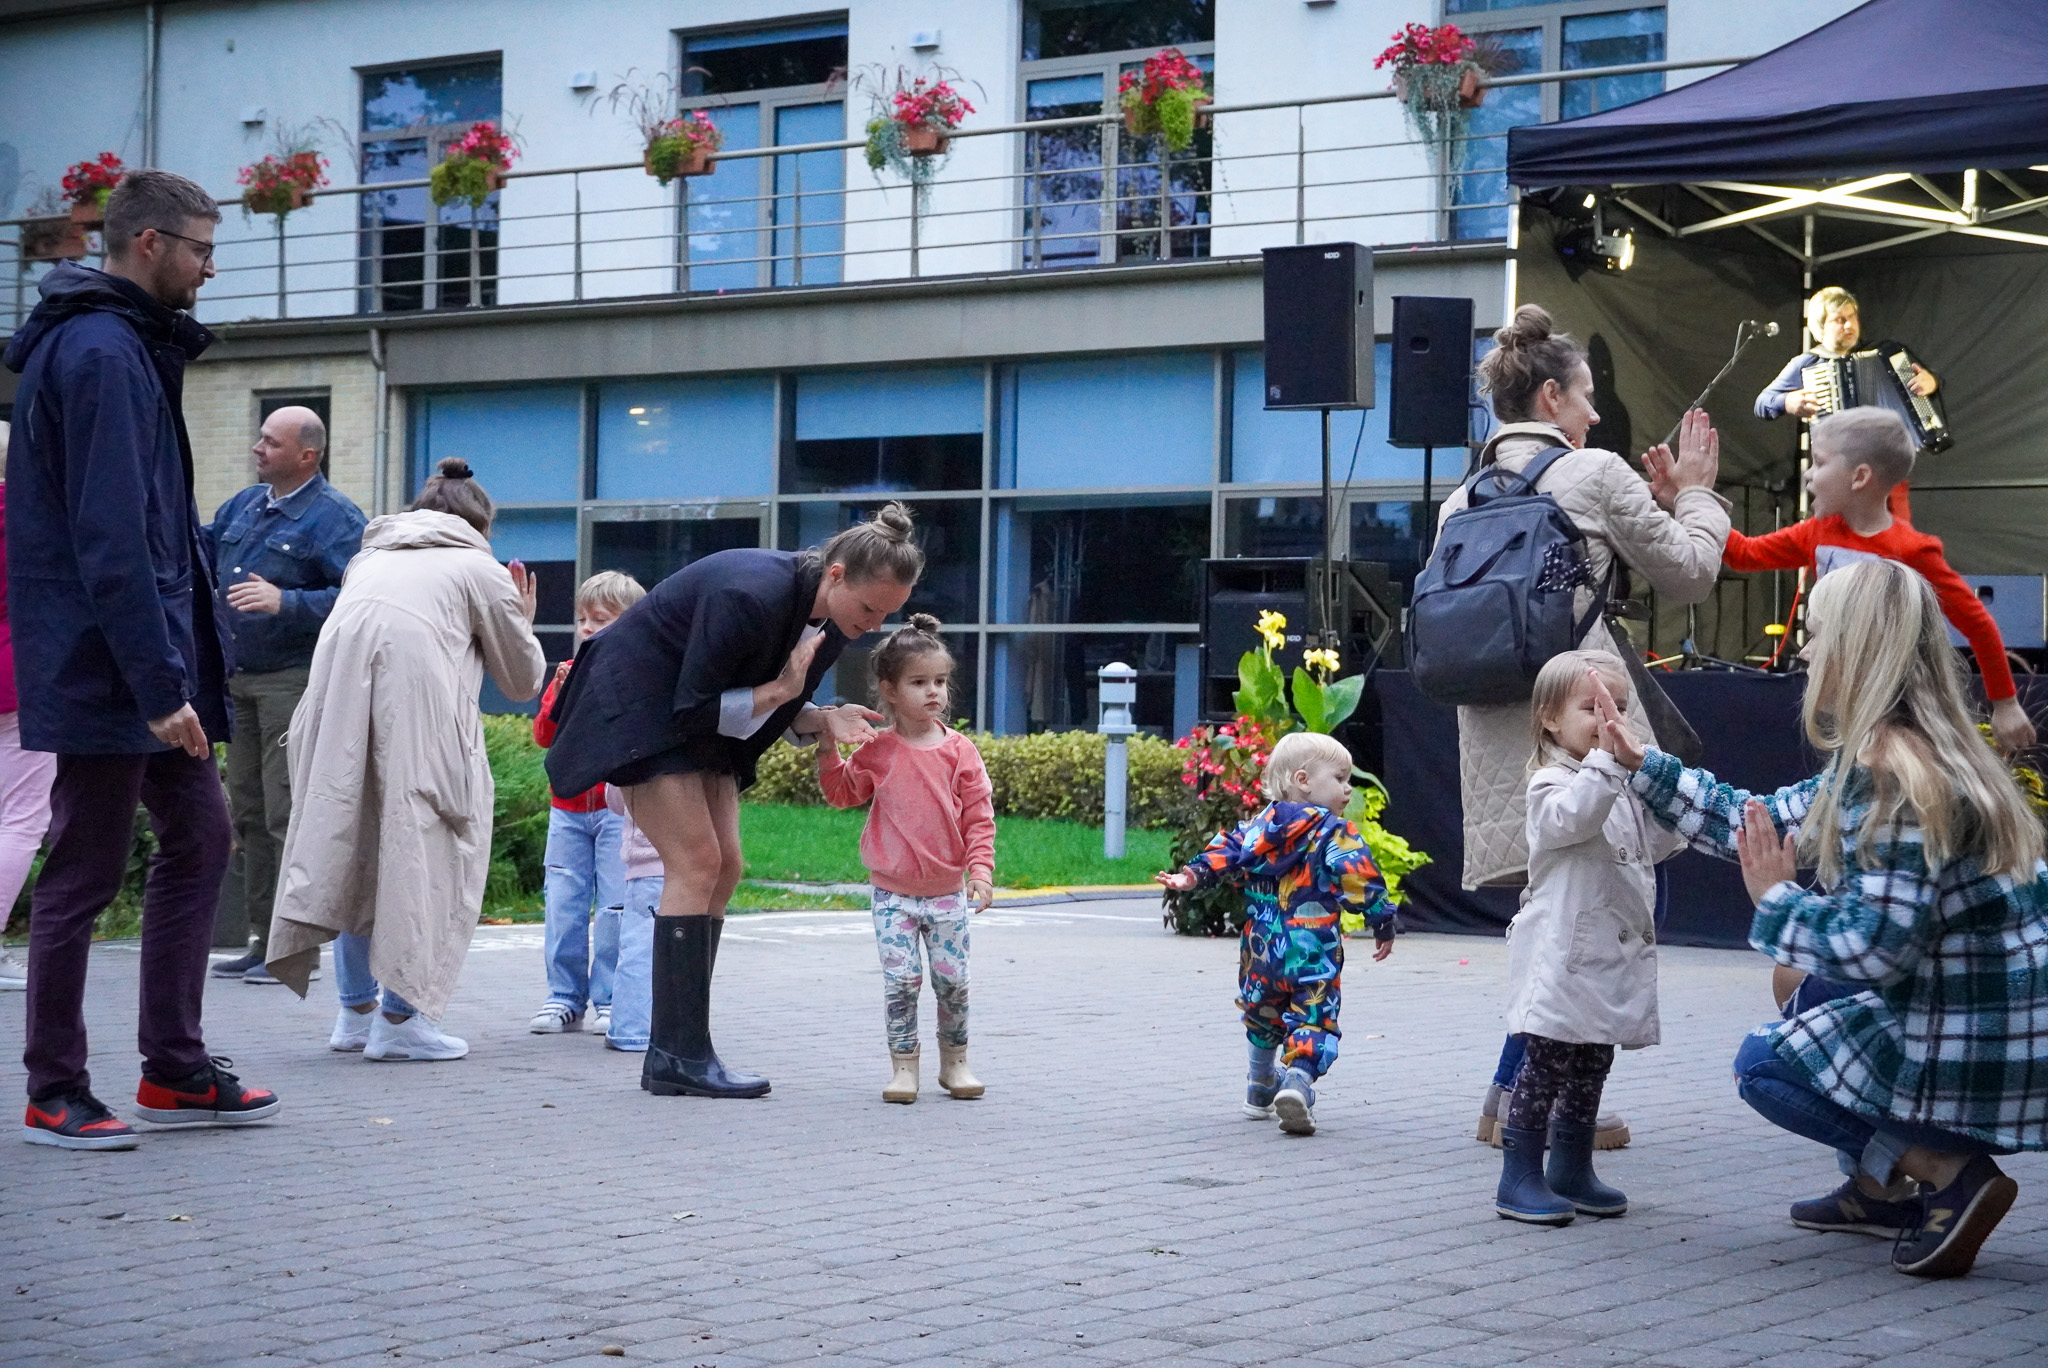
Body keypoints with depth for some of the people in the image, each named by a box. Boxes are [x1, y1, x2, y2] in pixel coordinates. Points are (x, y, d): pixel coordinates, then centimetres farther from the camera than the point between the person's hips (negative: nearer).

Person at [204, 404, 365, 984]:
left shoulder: (333, 517, -9)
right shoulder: (244, 505, 16)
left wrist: (285, 602, -26)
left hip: (294, 680, -8)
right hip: (238, 680, 8)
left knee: (288, 815, -10)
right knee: (248, 812, 10)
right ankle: (263, 939, 17)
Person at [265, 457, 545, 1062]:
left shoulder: (370, 557, 31)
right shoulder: (479, 568, 19)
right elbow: (524, 681, 26)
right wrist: (523, 623, 43)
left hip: (338, 710, 5)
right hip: (416, 717, -5)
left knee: (355, 851, 15)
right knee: (423, 852, 3)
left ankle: (356, 1011, 19)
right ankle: (400, 1017, -1)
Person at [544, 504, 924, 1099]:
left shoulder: (831, 620, -5)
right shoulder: (750, 595, -32)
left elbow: (781, 708, 6)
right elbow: (693, 708, -26)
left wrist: (825, 718, -12)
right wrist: (778, 691, -24)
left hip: (701, 723, 9)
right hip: (642, 709, -9)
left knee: (724, 867, 2)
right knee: (696, 862, -16)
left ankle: (673, 1051, 5)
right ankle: (679, 1056, -15)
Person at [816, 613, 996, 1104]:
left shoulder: (959, 751, -1)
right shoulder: (879, 751, 0)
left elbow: (979, 814, 0)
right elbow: (843, 792, 9)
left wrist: (981, 867, -9)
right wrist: (828, 750, -5)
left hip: (949, 892, 1)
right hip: (893, 893, -1)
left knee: (953, 980, 4)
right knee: (900, 979, -6)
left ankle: (954, 1062, 19)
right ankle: (903, 1065, 6)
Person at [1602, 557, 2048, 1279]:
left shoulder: (1894, 773, -24)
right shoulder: (1878, 757, 8)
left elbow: (1874, 946, -26)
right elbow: (1761, 824, 17)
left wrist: (1775, 901, -9)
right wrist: (1642, 764, 21)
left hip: (1974, 1056, -10)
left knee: (1762, 1062, 5)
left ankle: (1948, 1171, -6)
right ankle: (1880, 1189, 26)